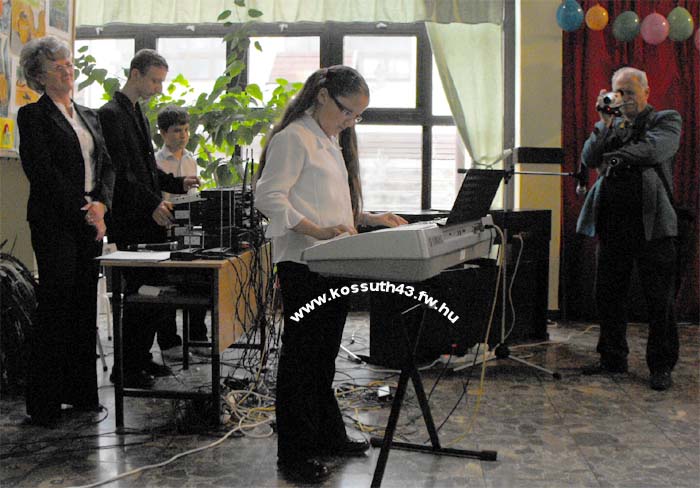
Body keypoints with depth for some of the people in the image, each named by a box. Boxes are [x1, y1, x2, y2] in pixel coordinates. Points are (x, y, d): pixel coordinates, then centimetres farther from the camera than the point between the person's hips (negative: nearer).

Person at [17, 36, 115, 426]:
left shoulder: (89, 116, 18)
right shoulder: (33, 115, -3)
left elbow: (107, 165, 14)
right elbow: (42, 170, -12)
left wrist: (101, 204, -4)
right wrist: (81, 211, -15)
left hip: (90, 222, 6)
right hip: (55, 223, -6)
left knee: (85, 306, 9)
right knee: (55, 309, -5)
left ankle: (82, 392, 18)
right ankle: (45, 404, 2)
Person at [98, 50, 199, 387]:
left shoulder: (137, 112, 18)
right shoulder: (112, 113, -12)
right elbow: (121, 172, -20)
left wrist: (178, 183, 9)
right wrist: (153, 204, -24)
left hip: (150, 221, 9)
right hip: (131, 223, -9)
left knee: (153, 290, 11)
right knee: (140, 293, -5)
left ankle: (141, 359, 22)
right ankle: (126, 368, 6)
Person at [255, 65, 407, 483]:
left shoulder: (334, 141, 20)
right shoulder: (294, 138, -11)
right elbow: (269, 197, -19)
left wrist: (370, 219, 12)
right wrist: (318, 231, -29)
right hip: (303, 264, -9)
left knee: (325, 354, 17)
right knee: (301, 356, -3)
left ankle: (328, 435, 28)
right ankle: (294, 453, 5)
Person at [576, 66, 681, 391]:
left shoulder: (666, 120, 4)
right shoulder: (609, 126, 17)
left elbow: (658, 148, -16)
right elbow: (588, 161, 4)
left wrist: (620, 154, -25)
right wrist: (605, 125, -5)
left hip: (651, 222, -4)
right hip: (612, 223, 5)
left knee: (658, 298, 0)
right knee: (608, 294, 9)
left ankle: (661, 366, 9)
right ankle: (613, 358, 23)